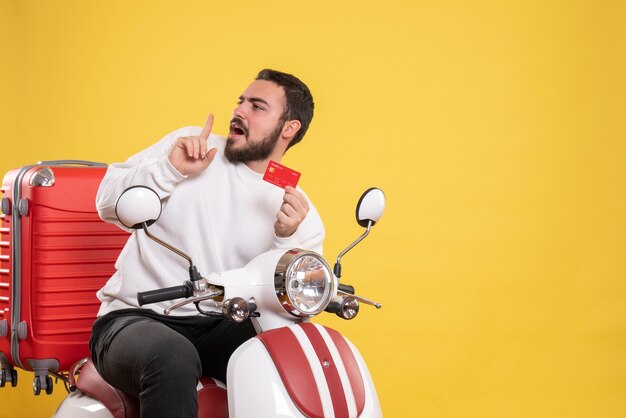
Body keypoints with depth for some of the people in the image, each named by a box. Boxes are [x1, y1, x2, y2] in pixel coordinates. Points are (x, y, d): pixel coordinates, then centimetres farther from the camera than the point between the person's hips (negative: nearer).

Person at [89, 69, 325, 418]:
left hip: (220, 328, 2)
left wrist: (288, 239, -20)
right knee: (173, 358, -36)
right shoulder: (188, 144, 6)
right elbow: (109, 205, 2)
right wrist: (170, 169, -14)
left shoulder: (302, 215, 5)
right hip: (136, 316, -1)